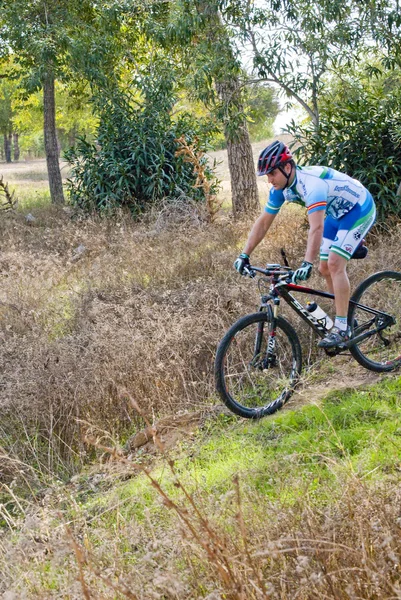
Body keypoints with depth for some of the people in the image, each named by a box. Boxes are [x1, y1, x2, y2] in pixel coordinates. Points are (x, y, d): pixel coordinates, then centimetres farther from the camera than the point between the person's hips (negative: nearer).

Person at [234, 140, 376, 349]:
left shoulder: (311, 183, -37)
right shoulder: (280, 188, -10)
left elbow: (316, 228, -47)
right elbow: (263, 223, -3)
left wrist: (307, 264, -55)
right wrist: (244, 255, -9)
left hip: (359, 209, -9)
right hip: (337, 214, 9)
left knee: (335, 264, -19)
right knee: (325, 269, 4)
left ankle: (342, 328, -15)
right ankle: (344, 319, 16)